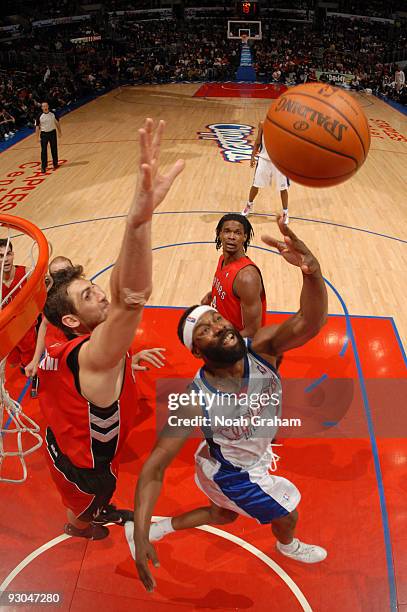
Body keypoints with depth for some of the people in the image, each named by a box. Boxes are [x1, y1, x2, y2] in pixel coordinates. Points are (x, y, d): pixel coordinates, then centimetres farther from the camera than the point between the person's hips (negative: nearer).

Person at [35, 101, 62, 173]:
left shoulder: (53, 114, -5)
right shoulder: (40, 116, -9)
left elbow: (57, 123, 7)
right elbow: (37, 127, -4)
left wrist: (60, 132, 7)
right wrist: (38, 137, -8)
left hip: (52, 133, 1)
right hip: (44, 134, -1)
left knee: (54, 149, 10)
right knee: (44, 151, -2)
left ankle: (55, 163, 29)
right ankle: (43, 167, 3)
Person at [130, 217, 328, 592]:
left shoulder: (262, 349, -30)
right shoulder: (196, 400, -38)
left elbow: (310, 322, -50)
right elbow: (156, 466, -32)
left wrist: (313, 272, -70)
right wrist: (140, 536, -42)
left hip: (254, 456, 5)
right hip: (230, 473, -5)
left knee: (225, 515, 32)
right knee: (287, 512, 20)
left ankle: (160, 528, 49)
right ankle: (288, 546, 59)